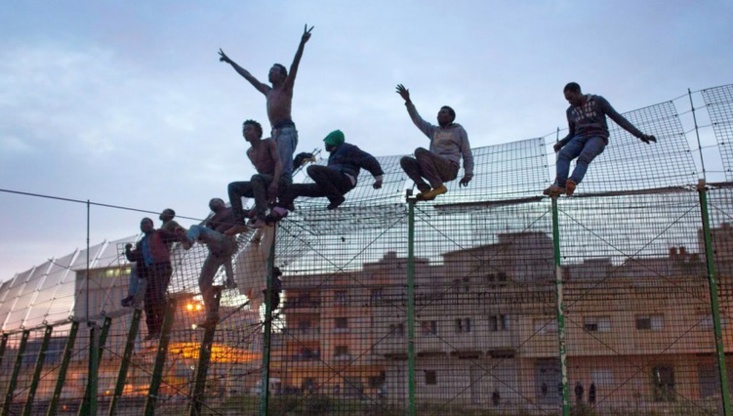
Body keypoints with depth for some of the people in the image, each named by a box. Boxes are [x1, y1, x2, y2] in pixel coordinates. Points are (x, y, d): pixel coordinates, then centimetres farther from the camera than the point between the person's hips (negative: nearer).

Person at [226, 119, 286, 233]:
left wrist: (275, 182, -31)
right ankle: (239, 223, -22)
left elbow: (278, 162, -15)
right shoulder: (249, 152, 17)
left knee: (255, 178, -36)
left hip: (279, 180, -7)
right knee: (233, 187, -7)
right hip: (264, 185, 7)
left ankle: (261, 217, -43)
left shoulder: (268, 143, -2)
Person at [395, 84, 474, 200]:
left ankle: (438, 186, -26)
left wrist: (468, 174, -5)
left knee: (420, 151, -26)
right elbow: (417, 119, 19)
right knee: (405, 161, -10)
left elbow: (467, 155, 9)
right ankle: (426, 189, -20)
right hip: (435, 170, 6)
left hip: (450, 168, -6)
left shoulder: (459, 130, 14)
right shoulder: (433, 130, 27)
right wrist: (408, 100, 10)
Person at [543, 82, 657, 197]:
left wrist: (640, 135, -2)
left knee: (584, 157, -37)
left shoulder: (598, 101, 8)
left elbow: (618, 118, 5)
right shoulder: (570, 111, 20)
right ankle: (559, 185, -50)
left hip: (597, 137, -4)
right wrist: (561, 143, 5)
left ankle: (572, 183, -62)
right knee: (563, 154, -30)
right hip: (579, 138, 4)